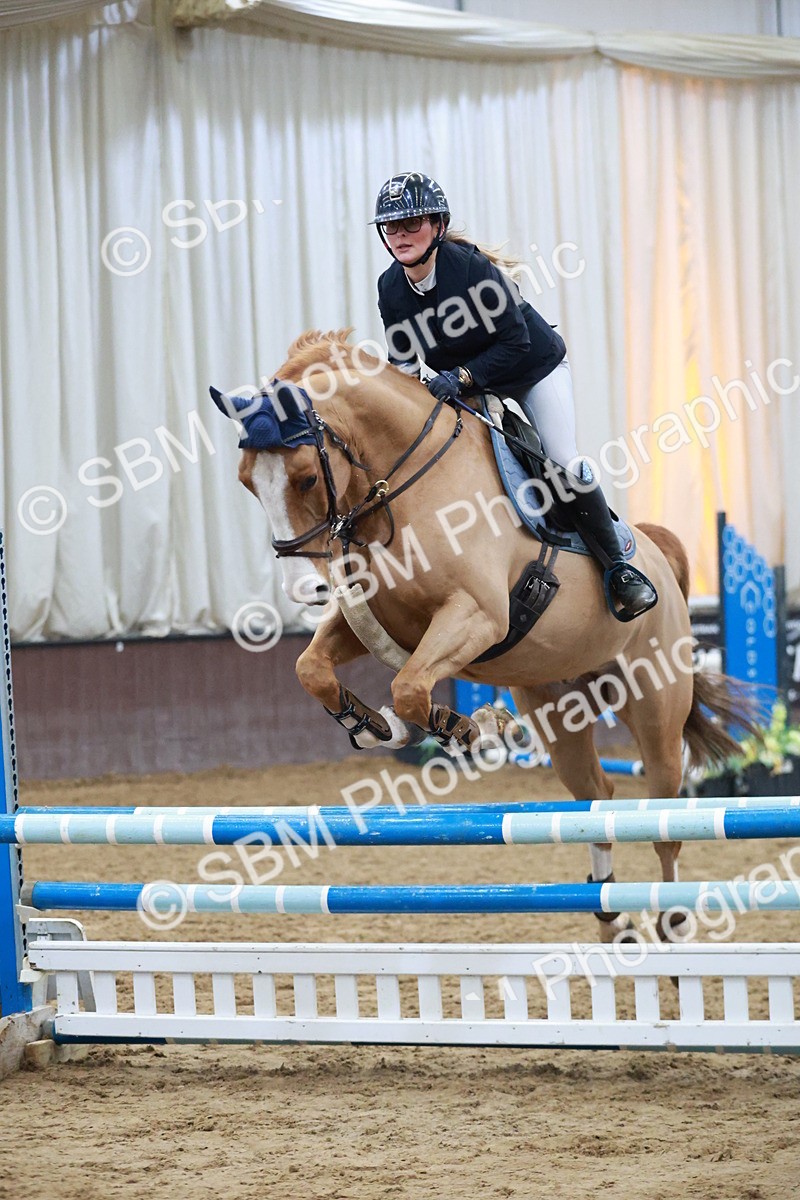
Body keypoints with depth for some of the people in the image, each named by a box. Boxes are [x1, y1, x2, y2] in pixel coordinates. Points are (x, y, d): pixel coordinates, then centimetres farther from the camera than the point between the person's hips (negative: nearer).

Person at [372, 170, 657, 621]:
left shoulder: (471, 266, -31)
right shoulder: (390, 290, -14)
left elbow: (515, 343, -27)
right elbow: (403, 364, -3)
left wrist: (461, 377, -36)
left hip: (536, 367, -6)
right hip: (471, 385, 6)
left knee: (564, 463, -13)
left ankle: (618, 566, -1)